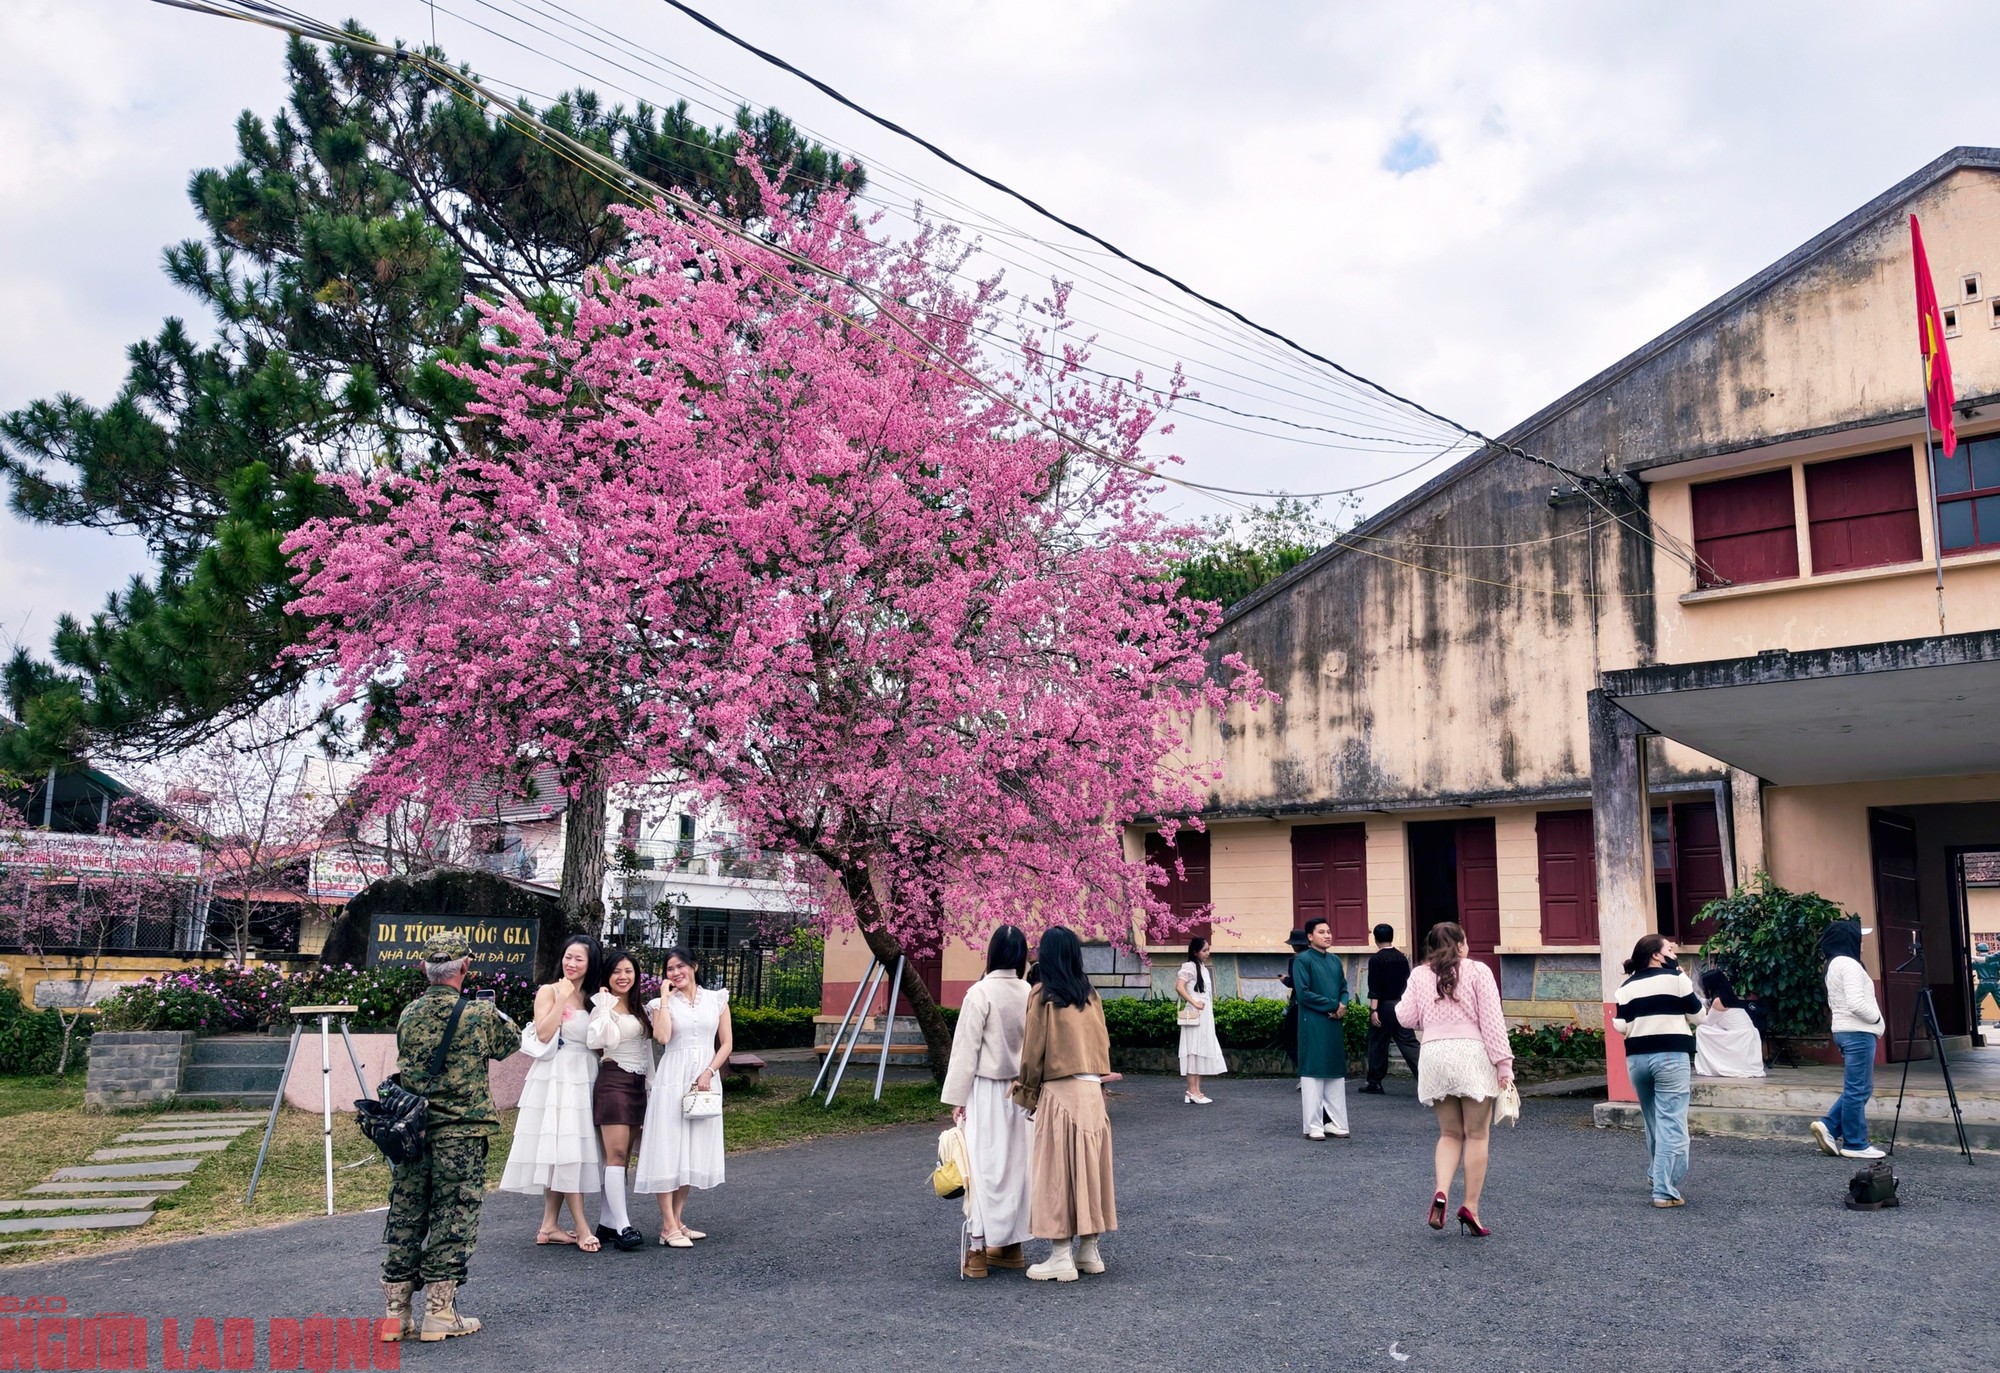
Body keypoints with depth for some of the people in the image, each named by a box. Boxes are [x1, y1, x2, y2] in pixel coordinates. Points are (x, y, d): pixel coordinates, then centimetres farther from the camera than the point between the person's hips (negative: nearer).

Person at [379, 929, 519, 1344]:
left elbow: (406, 1059, 13)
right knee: (452, 1221, 4)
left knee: (405, 1218, 11)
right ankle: (440, 1313, 8)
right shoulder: (479, 1014, -10)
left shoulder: (408, 1015, 3)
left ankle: (398, 1313, 17)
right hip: (461, 1134, -5)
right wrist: (496, 1014, 26)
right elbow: (511, 1042, 7)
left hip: (411, 1133, 5)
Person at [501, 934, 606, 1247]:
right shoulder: (549, 992, -2)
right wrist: (562, 998, -13)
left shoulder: (593, 999, 13)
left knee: (564, 1152, 6)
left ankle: (549, 1225, 11)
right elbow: (543, 1034, -13)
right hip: (556, 1078, -6)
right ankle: (582, 1228, -8)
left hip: (584, 1079, 6)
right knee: (564, 1150, -8)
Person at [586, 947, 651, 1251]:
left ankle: (607, 1223, 12)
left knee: (621, 1157, 7)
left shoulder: (639, 1009, 17)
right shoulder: (604, 1006, -4)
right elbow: (599, 1040, -21)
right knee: (616, 1155, -11)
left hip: (637, 1084, 7)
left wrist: (652, 1081, 17)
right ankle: (623, 1226, -13)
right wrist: (605, 1007, -18)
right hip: (613, 1081, -7)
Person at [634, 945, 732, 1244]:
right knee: (668, 1148, -6)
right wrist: (665, 998, -10)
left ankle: (678, 1219, 14)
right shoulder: (664, 1003, 3)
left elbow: (726, 1043, 5)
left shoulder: (716, 999, 7)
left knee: (694, 1151, 6)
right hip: (673, 1077, -2)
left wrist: (708, 1073, -8)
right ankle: (668, 1227, -4)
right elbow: (662, 1036, -16)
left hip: (706, 1078, 3)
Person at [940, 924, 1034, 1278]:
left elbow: (966, 1049, -11)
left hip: (986, 1090, -5)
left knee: (984, 1167, -1)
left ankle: (977, 1251, 1)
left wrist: (956, 1097, -5)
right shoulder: (1030, 994, -1)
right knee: (1016, 1165, 12)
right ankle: (1011, 1246, 22)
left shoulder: (981, 993, -13)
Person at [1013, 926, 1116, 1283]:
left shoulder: (1043, 996, -9)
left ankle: (1061, 1257, 2)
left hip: (1059, 1093, -6)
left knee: (1057, 1171, 0)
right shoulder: (1091, 995, 7)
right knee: (1089, 1167, 12)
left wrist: (1027, 1095, 3)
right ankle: (1089, 1250, 19)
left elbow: (1033, 1052, -7)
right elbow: (1103, 1044, 10)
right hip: (1093, 1092, 6)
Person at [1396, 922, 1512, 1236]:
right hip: (1471, 1055, -3)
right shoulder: (1478, 971, 1)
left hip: (1434, 1056, 3)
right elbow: (1492, 1020, -5)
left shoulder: (1419, 975, 9)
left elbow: (1406, 1017, 8)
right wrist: (1504, 1063, -5)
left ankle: (1441, 1193, -7)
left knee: (1449, 1134, 13)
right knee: (1476, 1135, 4)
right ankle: (1470, 1208, 1)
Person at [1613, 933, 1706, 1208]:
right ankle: (1664, 1190, -10)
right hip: (1670, 1056, -5)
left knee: (1652, 1120, 22)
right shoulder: (1676, 978, -3)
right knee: (1671, 1123, -5)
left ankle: (1657, 1174, 37)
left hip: (1636, 1058, 5)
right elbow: (1699, 1016, 3)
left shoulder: (1627, 986, 8)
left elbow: (1620, 1026, 2)